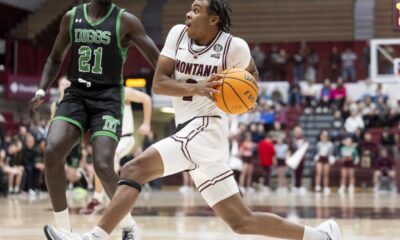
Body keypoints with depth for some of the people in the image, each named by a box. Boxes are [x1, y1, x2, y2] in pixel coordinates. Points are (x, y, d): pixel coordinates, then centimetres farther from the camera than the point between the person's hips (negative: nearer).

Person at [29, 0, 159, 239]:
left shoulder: (125, 21, -3)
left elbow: (158, 60, -6)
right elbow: (55, 59, 18)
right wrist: (42, 91, 2)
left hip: (108, 97, -3)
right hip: (76, 94, 3)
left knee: (103, 166, -20)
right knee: (52, 152, -21)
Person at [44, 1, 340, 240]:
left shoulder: (234, 47, -7)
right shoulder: (178, 34, 6)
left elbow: (251, 74, 14)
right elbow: (158, 83, 0)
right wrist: (196, 88, -16)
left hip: (205, 131, -7)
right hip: (190, 135, 7)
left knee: (134, 170, -20)